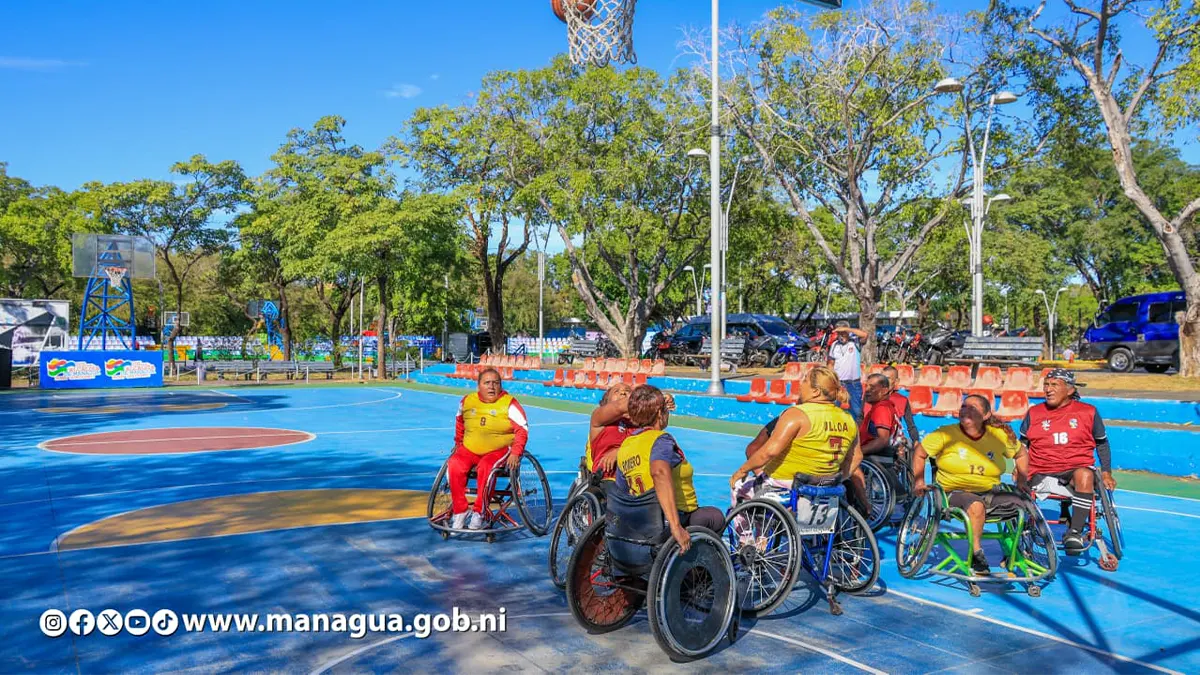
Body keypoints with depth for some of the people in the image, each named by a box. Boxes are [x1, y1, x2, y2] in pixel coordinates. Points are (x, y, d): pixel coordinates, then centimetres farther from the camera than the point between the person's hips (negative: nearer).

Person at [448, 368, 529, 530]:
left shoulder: (509, 404, -7)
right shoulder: (467, 401, 5)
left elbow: (522, 429, -8)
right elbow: (459, 422, 25)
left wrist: (515, 453, -18)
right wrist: (458, 442, 26)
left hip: (499, 451, -3)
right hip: (469, 450, 4)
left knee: (485, 467, -35)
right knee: (455, 465, -26)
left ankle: (479, 513, -22)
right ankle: (459, 511, -15)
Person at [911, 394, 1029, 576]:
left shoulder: (1000, 435, 1)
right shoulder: (946, 434, -6)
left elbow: (1021, 454, 21)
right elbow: (919, 453, 4)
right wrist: (918, 481, -4)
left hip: (991, 492, 4)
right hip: (955, 492, -4)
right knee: (976, 505, -37)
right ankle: (976, 554, -21)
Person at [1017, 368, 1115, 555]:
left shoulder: (1088, 412, 7)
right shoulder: (1034, 413, 10)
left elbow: (1102, 443, 18)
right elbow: (1023, 443, 21)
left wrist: (1106, 473, 10)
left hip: (1076, 469, -2)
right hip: (1041, 475, 2)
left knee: (1084, 475, -37)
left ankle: (1075, 533, -33)